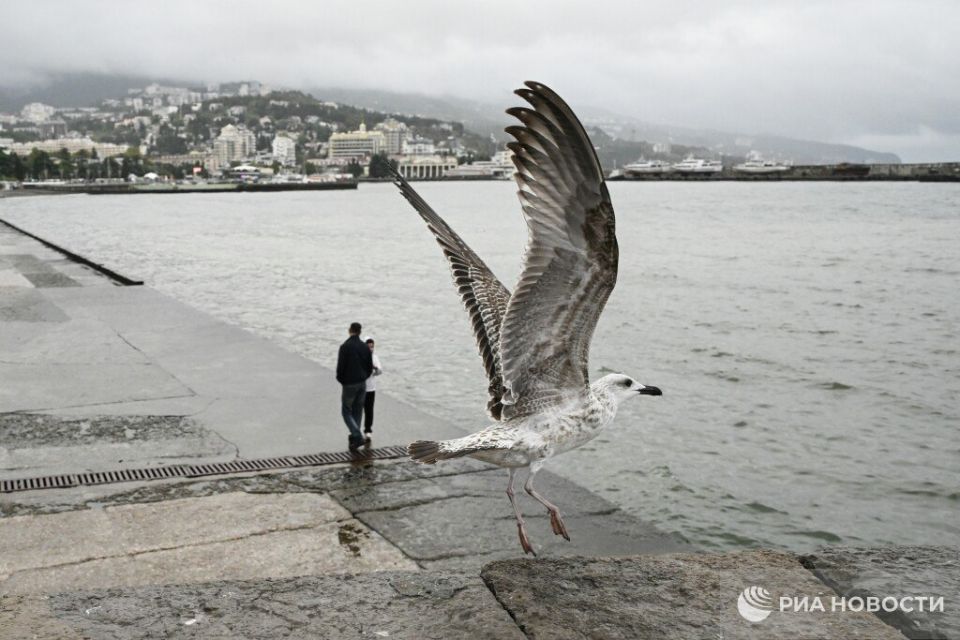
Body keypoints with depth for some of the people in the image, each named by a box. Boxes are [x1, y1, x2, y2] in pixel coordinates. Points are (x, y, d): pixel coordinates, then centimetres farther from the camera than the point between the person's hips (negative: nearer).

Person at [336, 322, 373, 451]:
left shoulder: (345, 346, -14)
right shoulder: (365, 347, 2)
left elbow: (340, 366, -16)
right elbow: (370, 367, 5)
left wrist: (340, 379, 2)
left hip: (349, 384, -5)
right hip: (362, 383, 5)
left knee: (346, 411, 5)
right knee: (357, 411, 15)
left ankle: (357, 436, -11)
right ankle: (353, 439, 19)